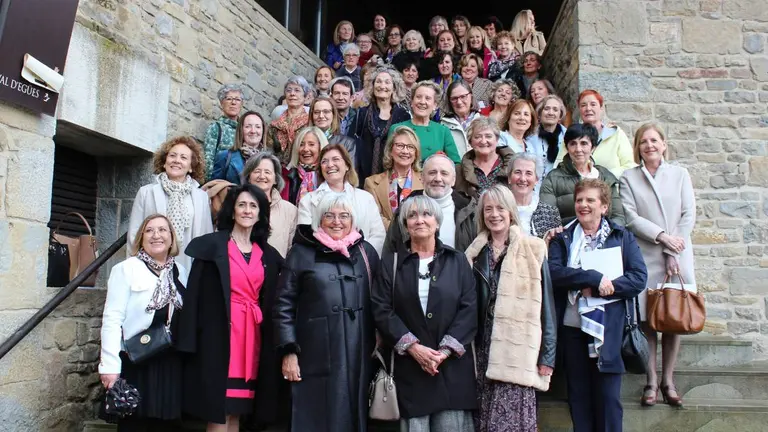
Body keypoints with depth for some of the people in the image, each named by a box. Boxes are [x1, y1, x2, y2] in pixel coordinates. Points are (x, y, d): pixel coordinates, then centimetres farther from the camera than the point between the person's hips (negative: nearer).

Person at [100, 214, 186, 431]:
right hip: (137, 364, -4)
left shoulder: (181, 272, 10)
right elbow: (112, 319, -9)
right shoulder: (126, 269, -4)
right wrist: (110, 365, -14)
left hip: (172, 365, 4)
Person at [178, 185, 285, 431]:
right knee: (217, 408, -5)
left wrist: (269, 340, 7)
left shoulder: (268, 254, 13)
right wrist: (190, 340, -12)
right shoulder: (212, 245, -1)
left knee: (237, 407, 9)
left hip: (253, 334, 5)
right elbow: (195, 293, -6)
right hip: (219, 331, -4)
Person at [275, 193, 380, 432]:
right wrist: (288, 351, -8)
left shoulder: (366, 252, 9)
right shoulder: (302, 253, 0)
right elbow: (284, 305, -2)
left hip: (358, 353, 3)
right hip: (316, 355, -3)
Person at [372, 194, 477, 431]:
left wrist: (446, 350, -10)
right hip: (408, 364, -1)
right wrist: (413, 346, -12)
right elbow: (381, 309, -2)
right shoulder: (390, 261, 6)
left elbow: (469, 309, 1)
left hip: (452, 364, 1)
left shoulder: (457, 260, 9)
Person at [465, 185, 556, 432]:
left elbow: (545, 303, -2)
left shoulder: (532, 249, -2)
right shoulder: (475, 253, 10)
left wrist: (547, 355, -5)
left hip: (517, 349, -4)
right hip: (484, 348, 4)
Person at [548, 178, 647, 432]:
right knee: (578, 396, 9)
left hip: (608, 328, -1)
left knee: (608, 397, 2)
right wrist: (595, 278, -18)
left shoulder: (622, 237, 6)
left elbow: (639, 278, -6)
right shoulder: (562, 238, 9)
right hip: (571, 327, 2)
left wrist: (595, 290, -15)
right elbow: (553, 272, -8)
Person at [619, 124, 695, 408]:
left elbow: (689, 215, 3)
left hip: (677, 257, 2)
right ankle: (651, 382, 8)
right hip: (645, 258, -1)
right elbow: (630, 217, -4)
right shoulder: (629, 178, 5)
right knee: (647, 320, -1)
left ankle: (668, 381, 13)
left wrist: (673, 254, -6)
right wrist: (662, 236, -14)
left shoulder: (680, 174, 9)